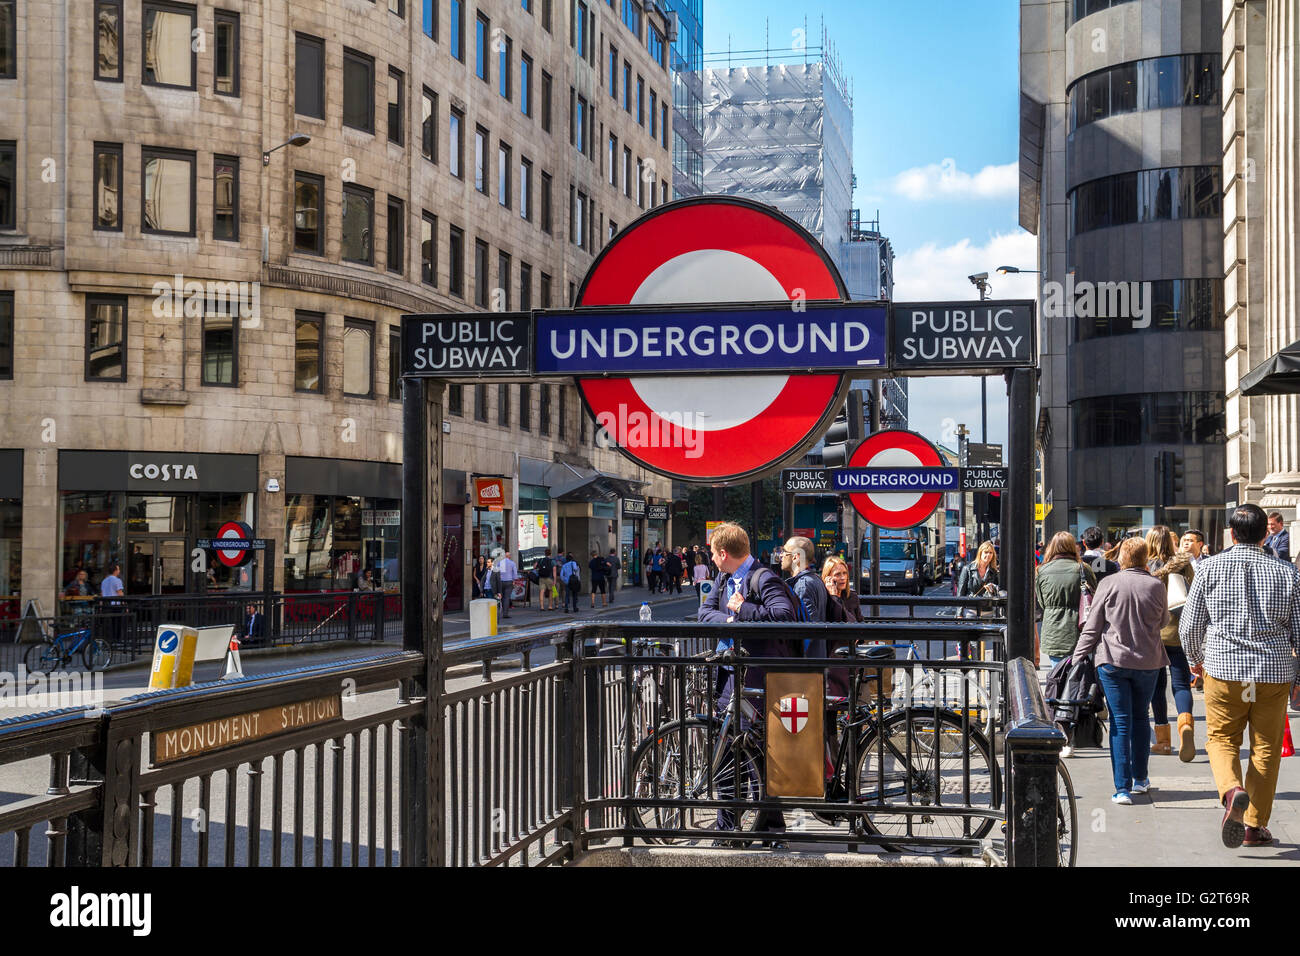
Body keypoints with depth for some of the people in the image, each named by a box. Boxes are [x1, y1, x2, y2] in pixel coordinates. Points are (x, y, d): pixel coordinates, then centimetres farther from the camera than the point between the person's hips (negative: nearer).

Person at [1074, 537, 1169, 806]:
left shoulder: (1109, 584, -7)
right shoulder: (1156, 586, -3)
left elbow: (1092, 627, -4)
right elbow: (1164, 621, 12)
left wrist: (1079, 657, 2)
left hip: (1113, 662, -2)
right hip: (1148, 662, 2)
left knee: (1120, 723, 0)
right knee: (1140, 718, 18)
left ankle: (1123, 788, -4)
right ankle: (1140, 779, 29)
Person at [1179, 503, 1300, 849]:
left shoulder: (1211, 568, -2)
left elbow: (1188, 627, 1)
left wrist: (1197, 659, 20)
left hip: (1224, 668, -1)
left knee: (1221, 739, 11)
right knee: (1266, 747, 12)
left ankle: (1232, 790, -18)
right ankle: (1255, 826, 15)